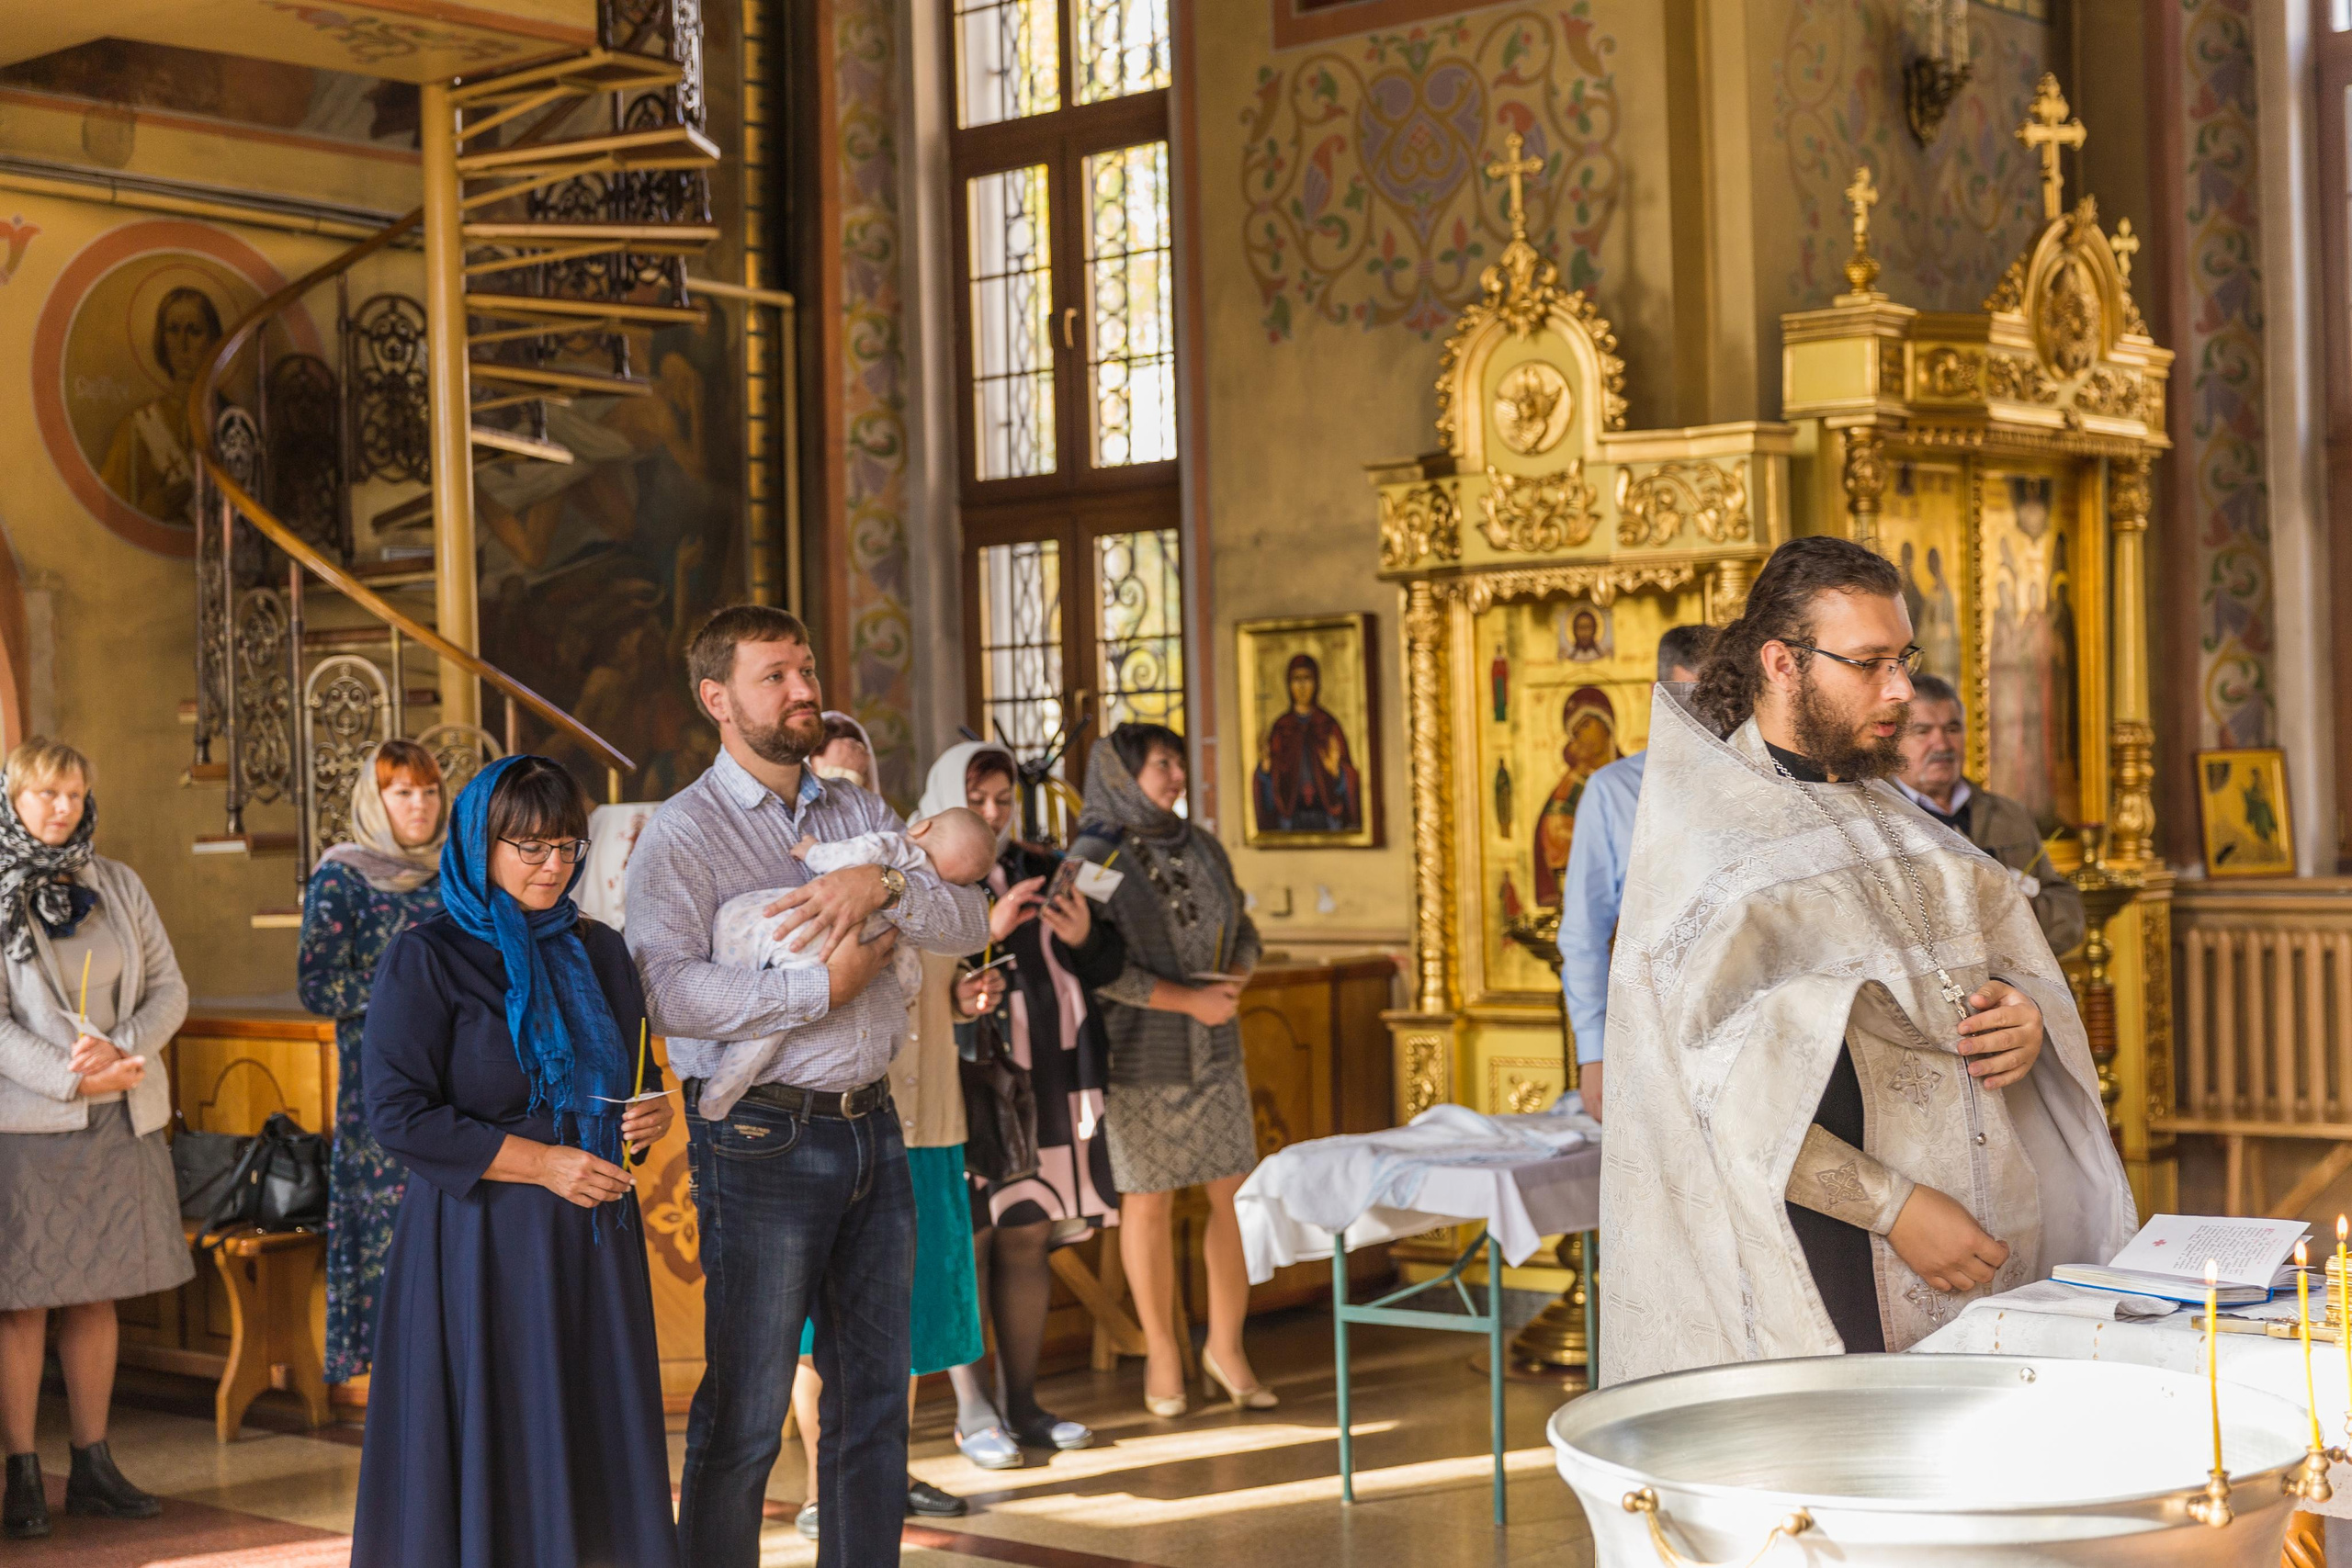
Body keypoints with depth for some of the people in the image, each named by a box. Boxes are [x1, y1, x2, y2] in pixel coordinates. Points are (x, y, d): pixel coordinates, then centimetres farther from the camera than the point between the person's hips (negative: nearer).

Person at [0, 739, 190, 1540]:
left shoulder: (118, 884, 10)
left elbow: (170, 989, 8)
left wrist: (122, 1049, -11)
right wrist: (71, 1079, -18)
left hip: (121, 1120, 4)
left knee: (96, 1296, 9)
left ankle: (93, 1467, 15)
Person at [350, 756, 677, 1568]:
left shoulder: (598, 951, 11)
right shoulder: (426, 958, -5)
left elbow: (635, 1078, 21)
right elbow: (397, 1115, -11)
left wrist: (653, 1113, -3)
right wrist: (540, 1162, -15)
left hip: (593, 1239, 5)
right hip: (481, 1245, -5)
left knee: (596, 1458, 6)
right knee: (492, 1464, -1)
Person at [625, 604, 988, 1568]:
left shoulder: (859, 814, 13)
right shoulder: (683, 832, -6)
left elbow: (969, 926, 3)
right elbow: (668, 990, -20)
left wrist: (886, 884, -16)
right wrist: (823, 989, -18)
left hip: (872, 1128, 6)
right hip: (762, 1138, -6)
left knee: (875, 1397, 13)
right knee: (745, 1415, 0)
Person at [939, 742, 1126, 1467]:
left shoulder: (1041, 871, 13)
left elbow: (1107, 967, 12)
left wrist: (1085, 936, -9)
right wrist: (986, 930, -24)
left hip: (1043, 1080, 5)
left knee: (1028, 1240, 9)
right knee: (966, 1242, -4)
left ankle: (1020, 1404, 17)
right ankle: (973, 1413, 3)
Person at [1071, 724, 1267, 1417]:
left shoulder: (1201, 847, 7)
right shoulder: (1093, 858, -10)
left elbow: (1243, 932, 13)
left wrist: (1234, 982, -9)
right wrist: (1191, 1000, -17)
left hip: (1213, 1053, 5)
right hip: (1135, 1054, -5)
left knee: (1237, 1195, 2)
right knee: (1148, 1202, 4)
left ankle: (1225, 1346, 16)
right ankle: (1162, 1353, 19)